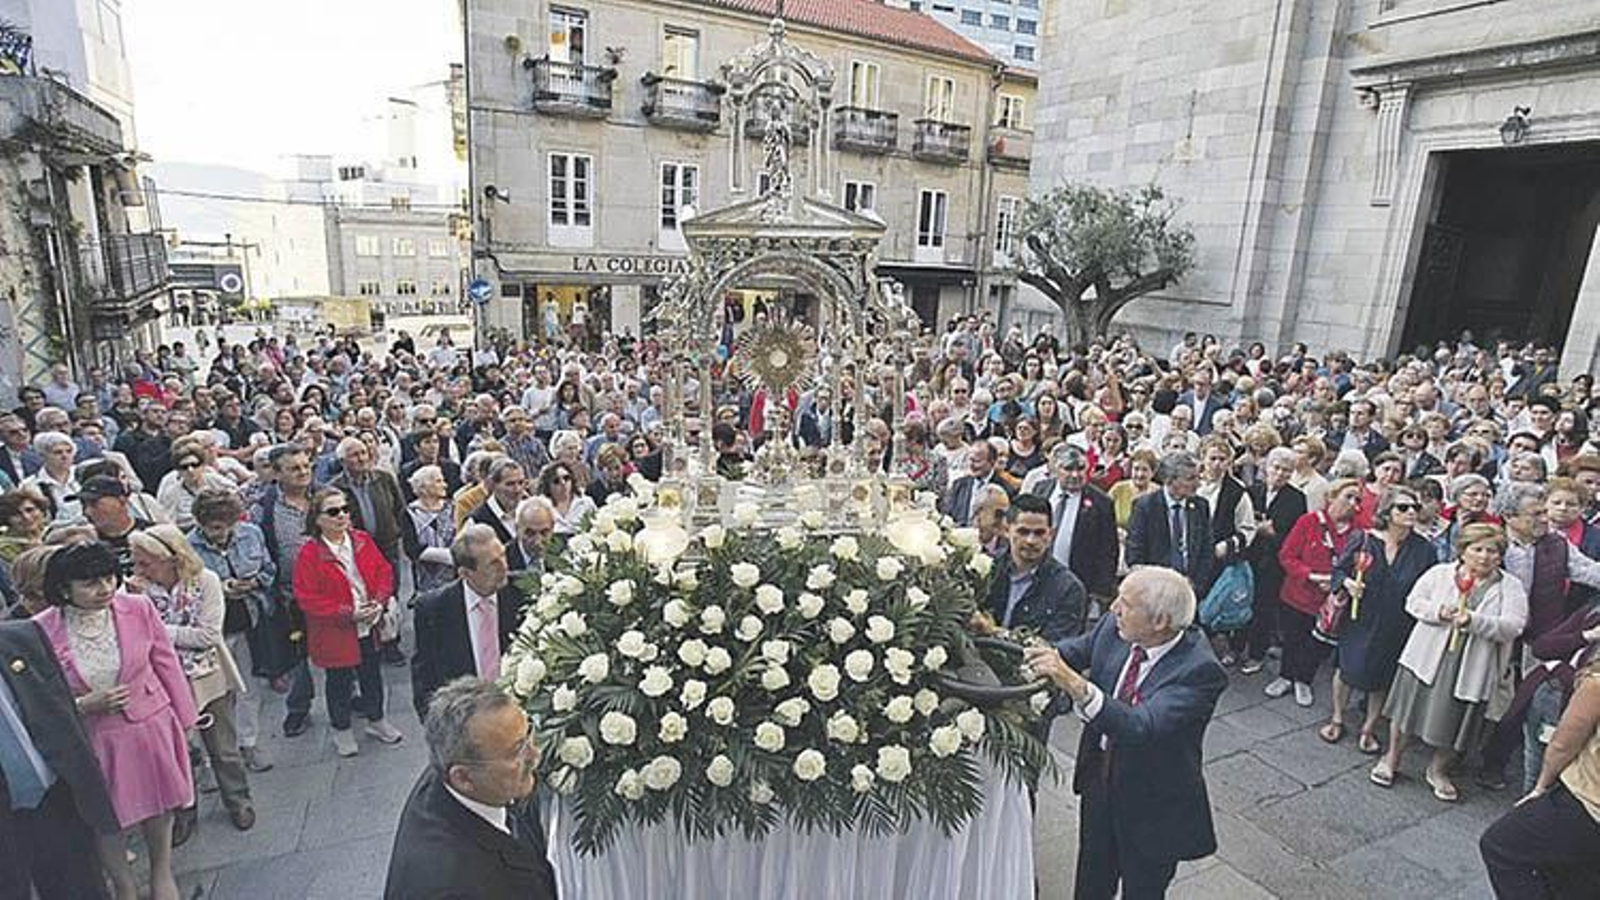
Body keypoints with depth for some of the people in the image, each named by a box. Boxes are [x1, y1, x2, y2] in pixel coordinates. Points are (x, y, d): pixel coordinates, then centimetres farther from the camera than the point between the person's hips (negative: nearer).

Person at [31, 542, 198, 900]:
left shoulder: (138, 608, -14)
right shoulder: (41, 632, -17)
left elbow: (165, 663, -2)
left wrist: (184, 718, 3)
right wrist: (85, 705, -22)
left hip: (151, 727, 1)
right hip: (92, 742, -1)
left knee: (158, 807, 20)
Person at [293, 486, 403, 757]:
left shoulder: (362, 540, -2)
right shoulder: (309, 554, -15)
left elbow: (384, 571, 4)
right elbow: (307, 598, -16)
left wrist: (379, 601, -12)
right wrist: (348, 613, -21)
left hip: (369, 626, 4)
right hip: (335, 632, -4)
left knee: (372, 675, 18)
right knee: (339, 681, 12)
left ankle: (376, 721, 36)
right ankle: (341, 730, 31)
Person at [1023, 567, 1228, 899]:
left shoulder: (1199, 670, -31)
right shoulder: (1114, 627, -14)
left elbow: (1143, 728, -42)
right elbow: (1075, 651, 3)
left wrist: (1076, 685, -52)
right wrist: (1042, 657, -15)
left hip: (1154, 806, -5)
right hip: (1099, 782, 5)